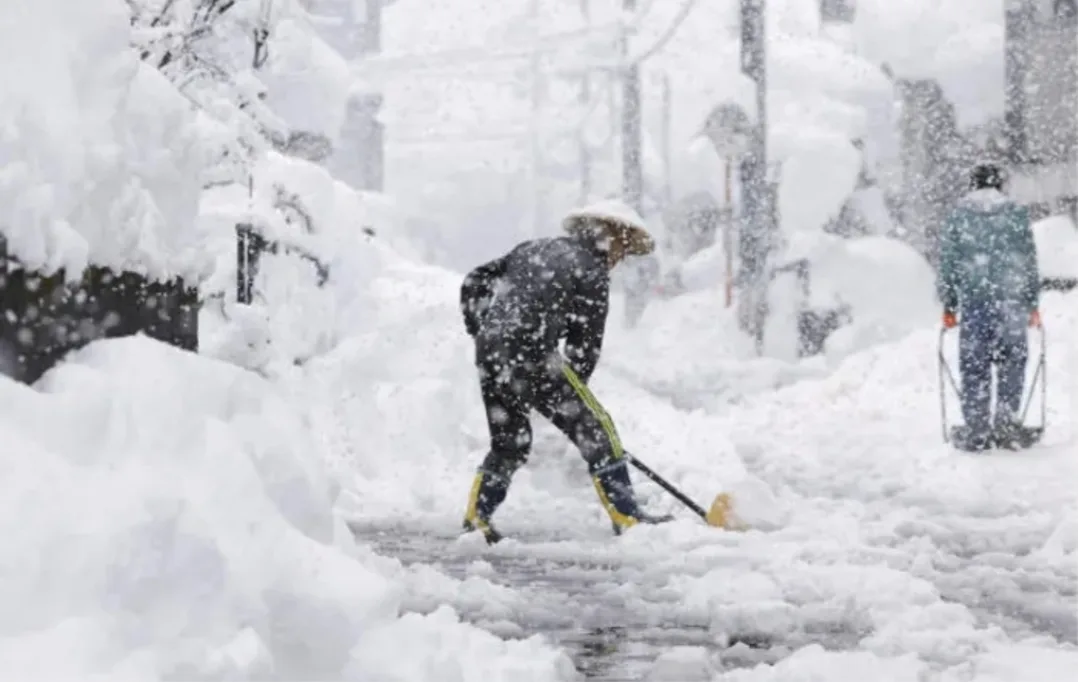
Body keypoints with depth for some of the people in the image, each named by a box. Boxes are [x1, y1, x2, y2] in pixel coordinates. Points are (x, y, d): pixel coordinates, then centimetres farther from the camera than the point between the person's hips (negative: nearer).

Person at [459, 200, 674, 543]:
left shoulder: (534, 248, 21)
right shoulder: (592, 273, 0)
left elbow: (474, 283, 21)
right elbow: (585, 346, 1)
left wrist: (482, 332, 25)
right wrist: (570, 393, 12)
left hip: (489, 355, 7)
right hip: (531, 355, -7)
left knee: (509, 443, 22)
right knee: (593, 429, 1)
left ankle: (476, 517, 20)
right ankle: (626, 517, -1)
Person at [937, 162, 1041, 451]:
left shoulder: (958, 215, 5)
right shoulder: (1017, 213, 5)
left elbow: (948, 263, 5)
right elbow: (1030, 262, 7)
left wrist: (948, 306, 10)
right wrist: (1032, 304, 12)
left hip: (972, 301, 0)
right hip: (1012, 302, 0)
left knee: (974, 367, 4)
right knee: (1012, 363, 9)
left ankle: (977, 432, 1)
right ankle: (1006, 425, 1)